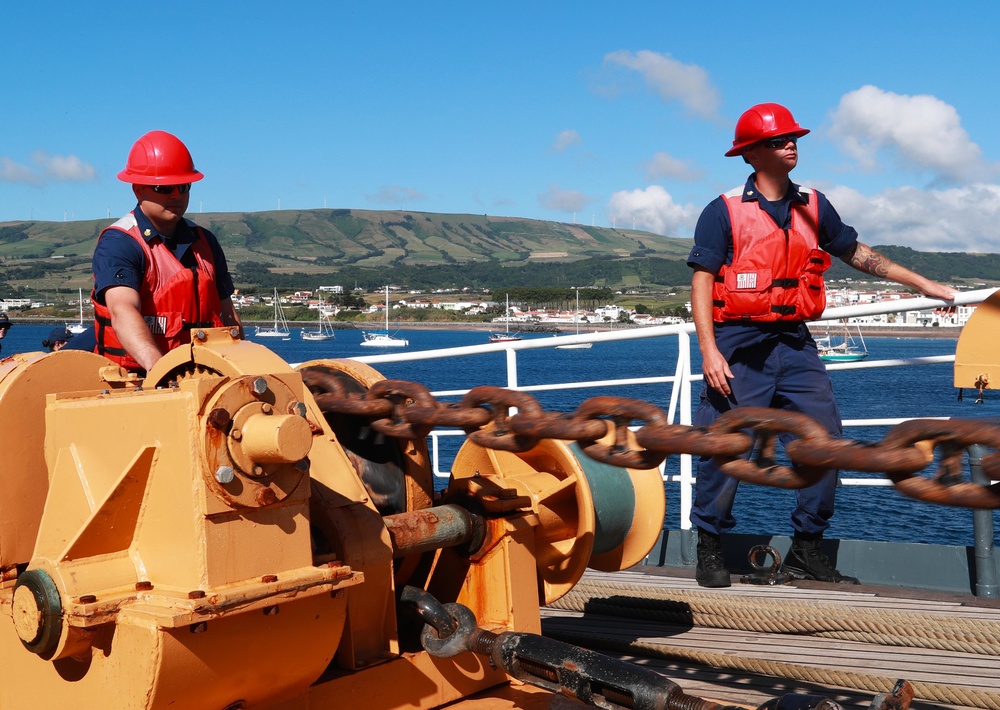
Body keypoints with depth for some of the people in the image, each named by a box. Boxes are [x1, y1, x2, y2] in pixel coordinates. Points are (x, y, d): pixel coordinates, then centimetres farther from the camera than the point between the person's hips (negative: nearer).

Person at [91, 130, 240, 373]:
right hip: (134, 379, -5)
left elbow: (227, 316, 20)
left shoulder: (205, 242, 16)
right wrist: (159, 366, -36)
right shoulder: (117, 244, -4)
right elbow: (123, 311, -20)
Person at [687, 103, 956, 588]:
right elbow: (701, 281, -8)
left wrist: (923, 285, 23)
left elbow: (858, 254, 23)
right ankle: (709, 552, 13)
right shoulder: (724, 211, -4)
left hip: (795, 344, 5)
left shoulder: (812, 208, 12)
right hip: (739, 346, -5)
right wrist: (709, 350, -17)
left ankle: (806, 551, 15)